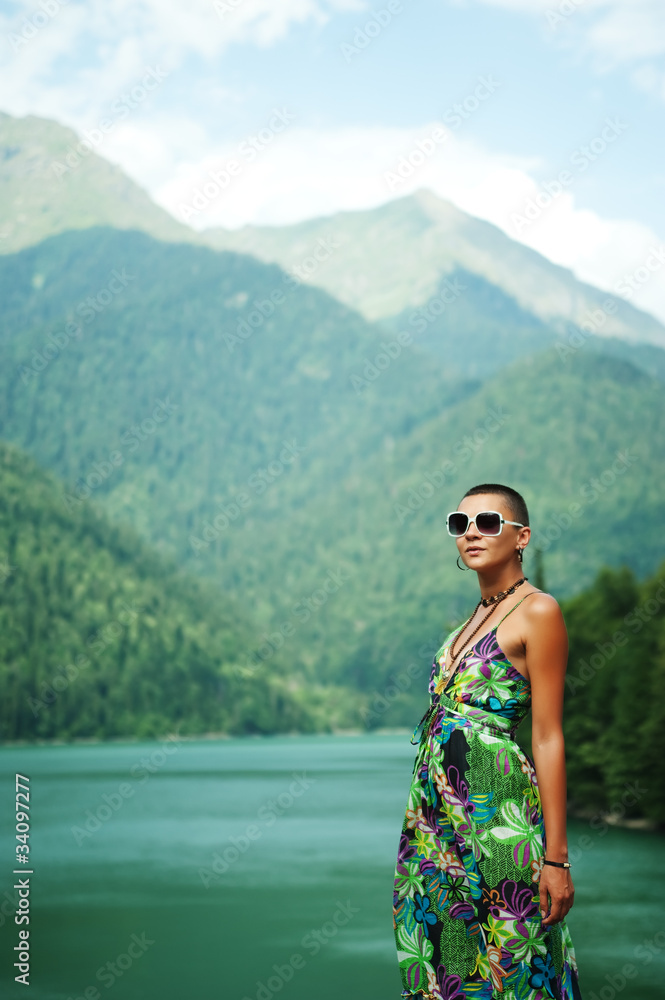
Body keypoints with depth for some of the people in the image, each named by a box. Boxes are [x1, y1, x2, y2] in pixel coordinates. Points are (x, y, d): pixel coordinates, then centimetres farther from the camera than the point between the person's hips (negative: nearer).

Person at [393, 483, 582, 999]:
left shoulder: (537, 611, -9)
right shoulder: (478, 614, 15)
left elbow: (548, 738, -13)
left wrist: (556, 856, -15)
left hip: (497, 816, -8)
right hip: (438, 815, 8)